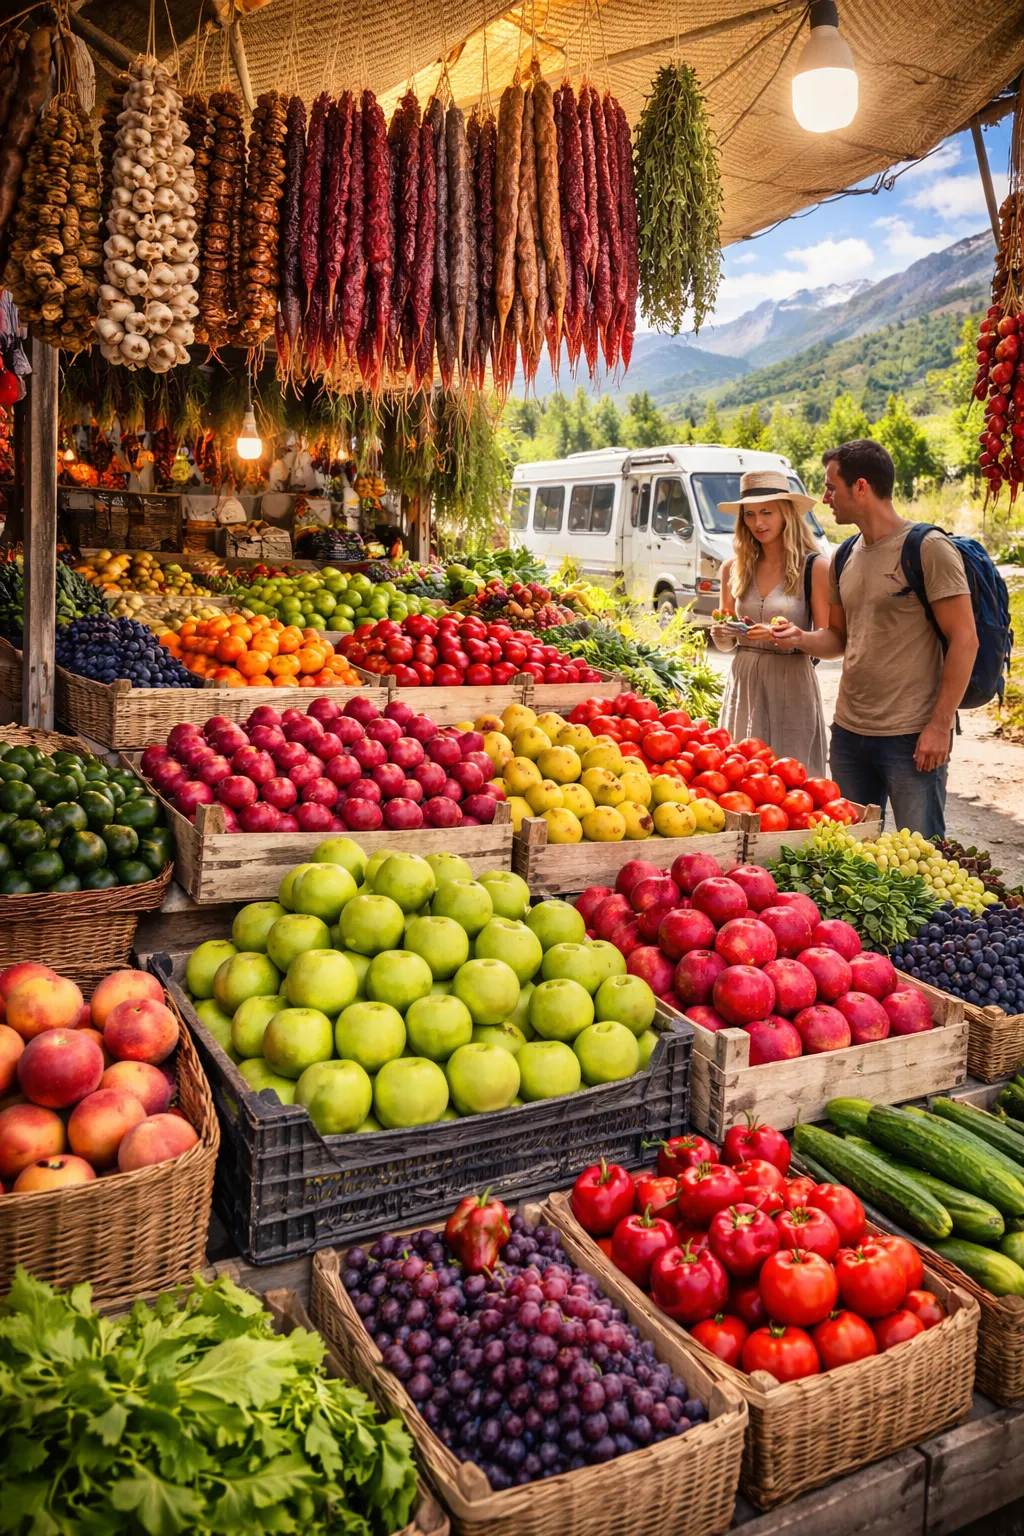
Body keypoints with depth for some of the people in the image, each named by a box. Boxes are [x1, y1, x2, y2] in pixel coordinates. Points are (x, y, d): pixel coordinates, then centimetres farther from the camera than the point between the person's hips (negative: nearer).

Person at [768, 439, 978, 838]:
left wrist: (940, 725, -16)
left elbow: (964, 640, -12)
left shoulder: (927, 548, -9)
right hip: (849, 731, 7)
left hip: (912, 736, -7)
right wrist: (802, 638, -4)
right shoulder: (845, 557, 12)